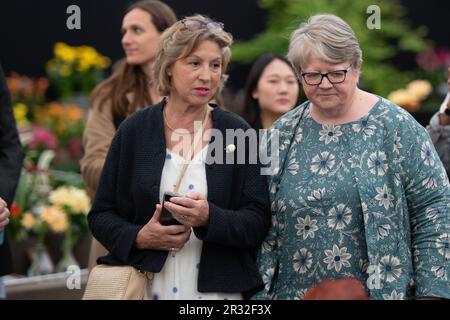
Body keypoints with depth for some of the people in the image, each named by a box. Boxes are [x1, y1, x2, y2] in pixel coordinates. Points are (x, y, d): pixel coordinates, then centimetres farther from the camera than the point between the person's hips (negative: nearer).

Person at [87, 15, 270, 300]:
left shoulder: (237, 133, -1)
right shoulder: (135, 131, 0)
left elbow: (258, 223, -5)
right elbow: (101, 215, 2)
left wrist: (210, 218, -22)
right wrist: (139, 237, -16)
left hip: (218, 289, 0)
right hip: (147, 287, 0)